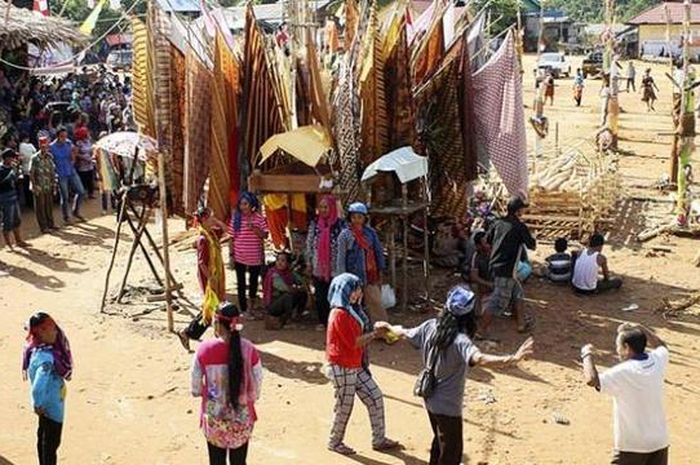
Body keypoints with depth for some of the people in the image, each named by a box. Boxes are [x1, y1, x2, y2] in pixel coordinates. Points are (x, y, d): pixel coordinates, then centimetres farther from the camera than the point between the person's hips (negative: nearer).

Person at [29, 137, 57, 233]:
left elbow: (53, 171, 12)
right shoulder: (35, 158, -13)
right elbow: (31, 173, -12)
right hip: (39, 187, -5)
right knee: (40, 207, 2)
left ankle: (50, 223, 25)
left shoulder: (49, 156, 4)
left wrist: (54, 183, 9)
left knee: (49, 205, 13)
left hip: (48, 186, 5)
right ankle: (44, 227, 8)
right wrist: (35, 186, -14)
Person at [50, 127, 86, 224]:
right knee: (65, 197, 2)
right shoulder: (52, 147, -10)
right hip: (61, 175, -4)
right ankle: (66, 217, 19)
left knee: (81, 192, 3)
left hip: (72, 172, 4)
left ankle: (76, 212, 24)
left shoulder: (69, 143, 1)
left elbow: (73, 160, 7)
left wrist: (73, 153, -11)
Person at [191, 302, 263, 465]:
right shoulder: (249, 349, -14)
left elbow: (196, 390, -7)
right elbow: (256, 391, -7)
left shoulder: (204, 350, -15)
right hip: (242, 418, 1)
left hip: (214, 419, 0)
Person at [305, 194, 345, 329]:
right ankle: (322, 321, 21)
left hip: (334, 267, -3)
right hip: (318, 267, 3)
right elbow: (309, 243, 9)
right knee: (320, 295, 9)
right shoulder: (314, 223, 5)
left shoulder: (340, 224, -6)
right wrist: (308, 262, 7)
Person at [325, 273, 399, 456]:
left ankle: (379, 440, 22)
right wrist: (374, 334, -15)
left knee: (375, 398, 10)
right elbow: (354, 342, -22)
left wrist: (374, 332, 1)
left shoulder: (351, 310, 9)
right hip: (342, 368, -9)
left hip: (356, 366, 9)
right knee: (344, 407, 6)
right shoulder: (339, 315, -22)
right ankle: (334, 442, 26)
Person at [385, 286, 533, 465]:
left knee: (440, 440, 30)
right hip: (447, 406, -8)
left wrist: (387, 326, 30)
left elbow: (404, 334, 9)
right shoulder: (460, 341, -31)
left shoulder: (430, 326, -8)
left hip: (430, 400, 8)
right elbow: (479, 359, -49)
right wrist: (513, 359, -60)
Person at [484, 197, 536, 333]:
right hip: (506, 270, -8)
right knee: (497, 303, -3)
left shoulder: (498, 223, 4)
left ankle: (522, 324, 31)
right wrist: (532, 238, 12)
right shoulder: (520, 227, -14)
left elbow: (487, 241, 10)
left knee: (518, 293, 22)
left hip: (495, 265, 8)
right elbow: (532, 245, -6)